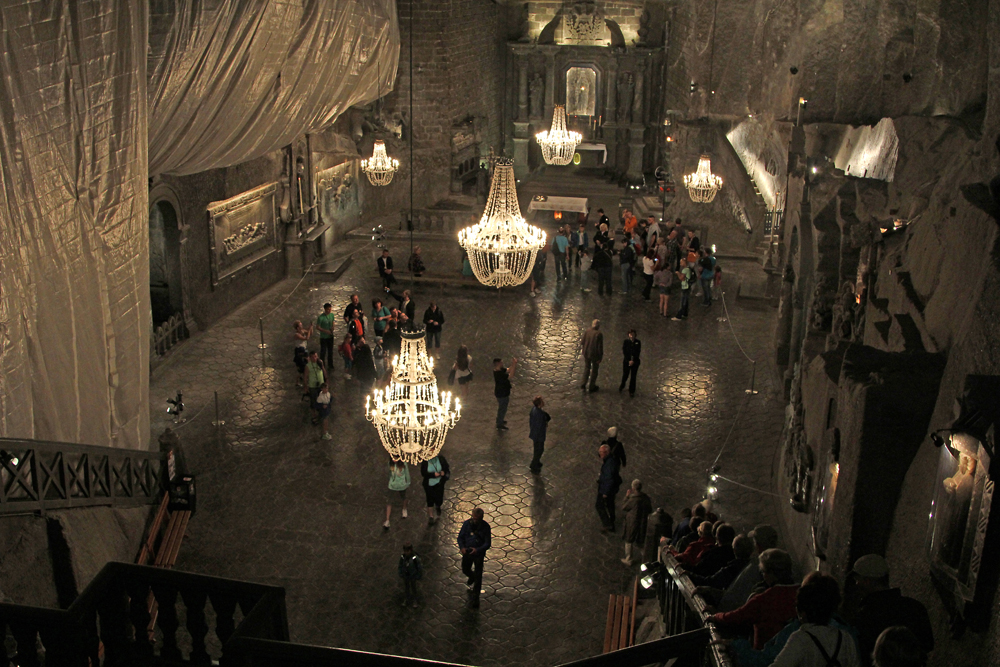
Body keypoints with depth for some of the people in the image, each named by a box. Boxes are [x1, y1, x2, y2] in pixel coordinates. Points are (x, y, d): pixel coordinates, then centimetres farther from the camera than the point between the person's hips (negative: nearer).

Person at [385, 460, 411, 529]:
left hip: (402, 485, -1)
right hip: (392, 486, 1)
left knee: (403, 499, 24)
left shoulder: (403, 464, -19)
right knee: (388, 502, -3)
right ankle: (387, 521, 1)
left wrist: (408, 483, 6)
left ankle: (404, 510, 57)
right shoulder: (390, 463, -12)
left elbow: (407, 473, -4)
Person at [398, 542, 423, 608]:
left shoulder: (415, 558, -28)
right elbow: (400, 566, -1)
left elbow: (420, 567, -16)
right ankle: (406, 600, 44)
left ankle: (414, 601, 38)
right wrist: (400, 575, 6)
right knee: (406, 588, 22)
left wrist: (419, 577, -9)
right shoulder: (402, 557, -18)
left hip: (413, 577, -2)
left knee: (413, 588, 18)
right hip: (405, 577, 2)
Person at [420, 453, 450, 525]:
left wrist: (443, 472, -20)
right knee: (430, 500, 10)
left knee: (439, 499, 6)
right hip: (429, 484, -1)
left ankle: (437, 507, 45)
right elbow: (423, 473, -15)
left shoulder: (441, 458, -12)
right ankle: (431, 516, 30)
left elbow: (446, 468, 2)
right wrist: (433, 474, -27)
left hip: (439, 482, 1)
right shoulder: (424, 461, -17)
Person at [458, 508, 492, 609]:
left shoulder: (485, 527, -18)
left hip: (479, 553, -3)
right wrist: (462, 547, -20)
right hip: (467, 551, 3)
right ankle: (472, 579, 58)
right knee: (465, 570, 22)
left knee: (478, 575, 3)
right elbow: (460, 537, -2)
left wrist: (478, 550, -31)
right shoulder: (467, 523, -13)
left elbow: (487, 543, -15)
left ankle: (475, 597, 17)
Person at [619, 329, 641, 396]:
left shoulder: (638, 342, -2)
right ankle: (622, 385, 41)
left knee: (633, 377, 2)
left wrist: (633, 361, -12)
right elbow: (624, 352, -6)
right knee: (625, 375, 10)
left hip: (635, 362, 0)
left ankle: (631, 391, 13)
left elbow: (638, 353, -4)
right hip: (626, 361, 0)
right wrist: (629, 361, -13)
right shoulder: (626, 341, -4)